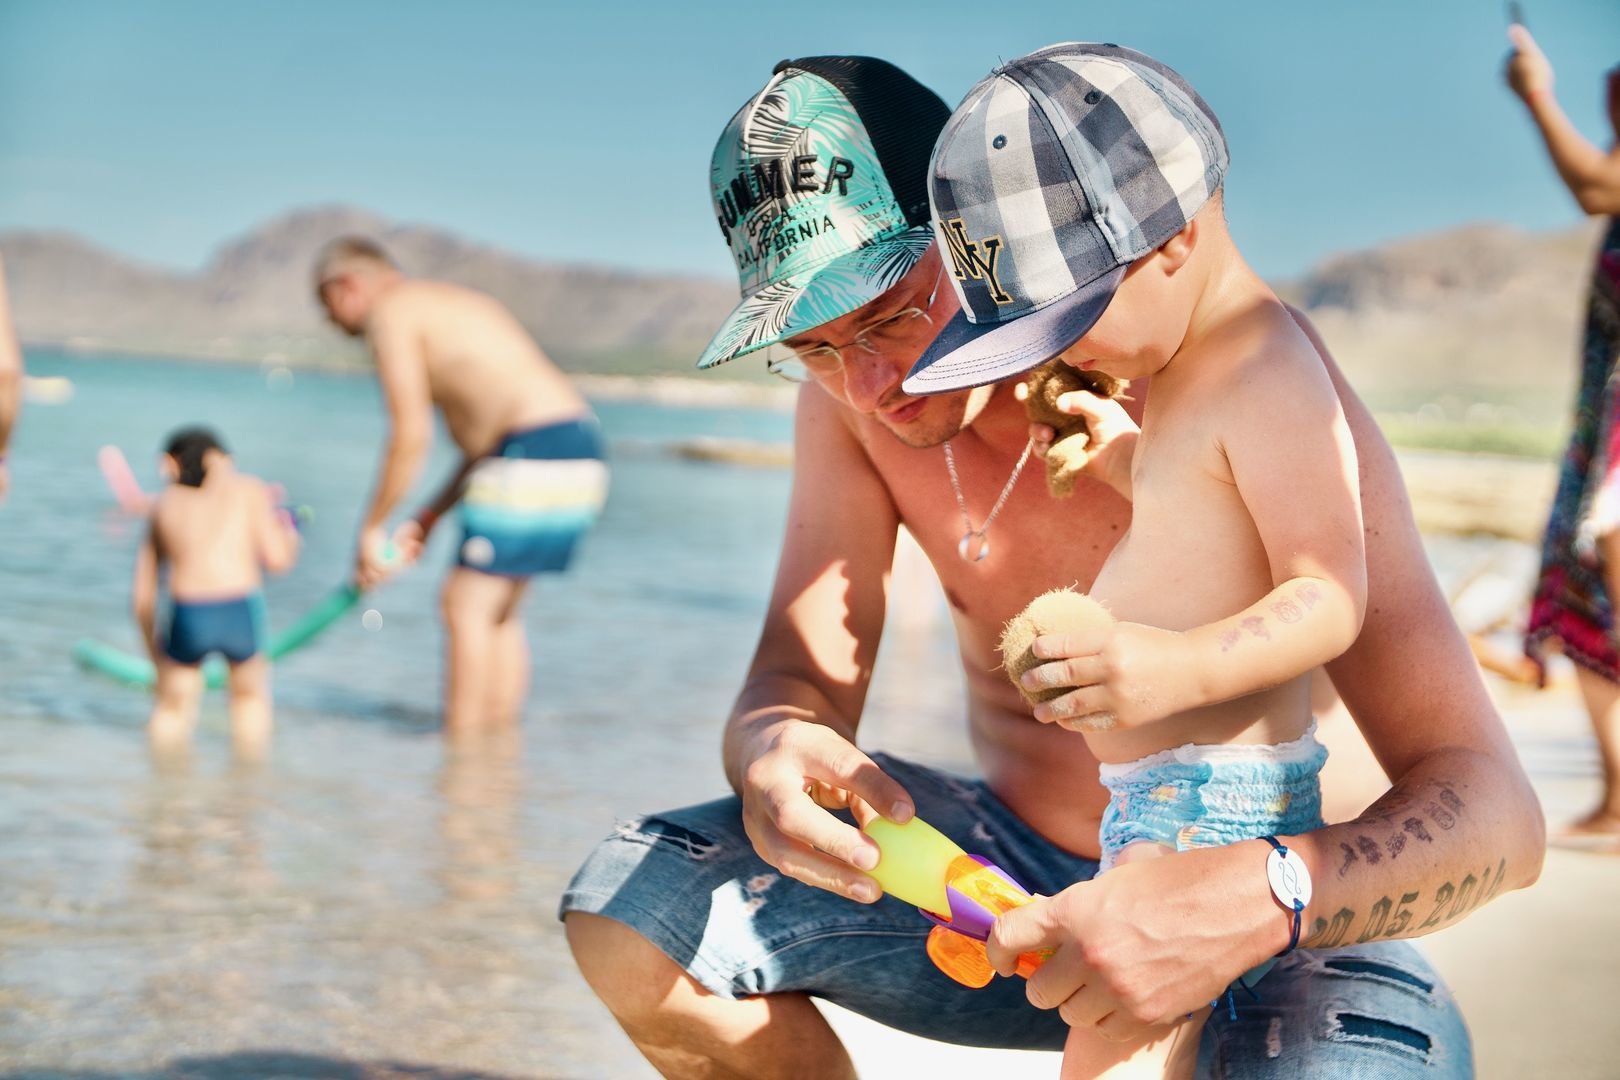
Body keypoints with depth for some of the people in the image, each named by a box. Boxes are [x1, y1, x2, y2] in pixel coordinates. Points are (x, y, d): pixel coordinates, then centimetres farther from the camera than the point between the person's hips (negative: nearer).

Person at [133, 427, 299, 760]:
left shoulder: (164, 505, 22)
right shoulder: (249, 489, 15)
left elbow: (142, 600, 21)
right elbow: (277, 559, 5)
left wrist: (156, 657, 33)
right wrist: (289, 535, 27)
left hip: (187, 613, 1)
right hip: (241, 610, -1)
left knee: (172, 706, 26)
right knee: (250, 695, 27)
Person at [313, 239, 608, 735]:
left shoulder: (390, 310, -2)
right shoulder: (448, 304, 26)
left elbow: (411, 434, -10)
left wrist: (371, 528, -2)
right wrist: (430, 516, 22)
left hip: (537, 457, -10)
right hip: (578, 449, 10)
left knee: (466, 605, -3)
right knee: (497, 610, 16)